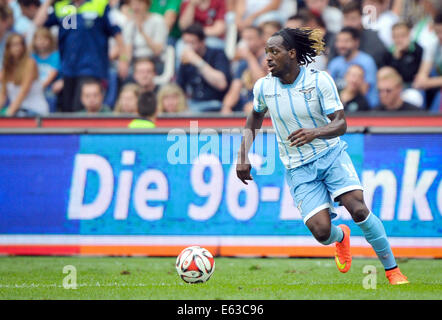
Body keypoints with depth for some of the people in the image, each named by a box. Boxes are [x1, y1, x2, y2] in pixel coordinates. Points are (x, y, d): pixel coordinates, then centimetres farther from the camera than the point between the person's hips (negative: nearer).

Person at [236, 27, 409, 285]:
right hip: (298, 168, 2)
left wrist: (314, 133, -34)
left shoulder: (319, 80, -12)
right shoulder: (263, 87, -2)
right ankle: (341, 237, 24)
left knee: (358, 208, -22)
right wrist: (244, 156, 8)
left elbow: (340, 123, -14)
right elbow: (254, 119, 18)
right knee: (320, 231, -16)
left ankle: (392, 270, -5)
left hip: (331, 154, -2)